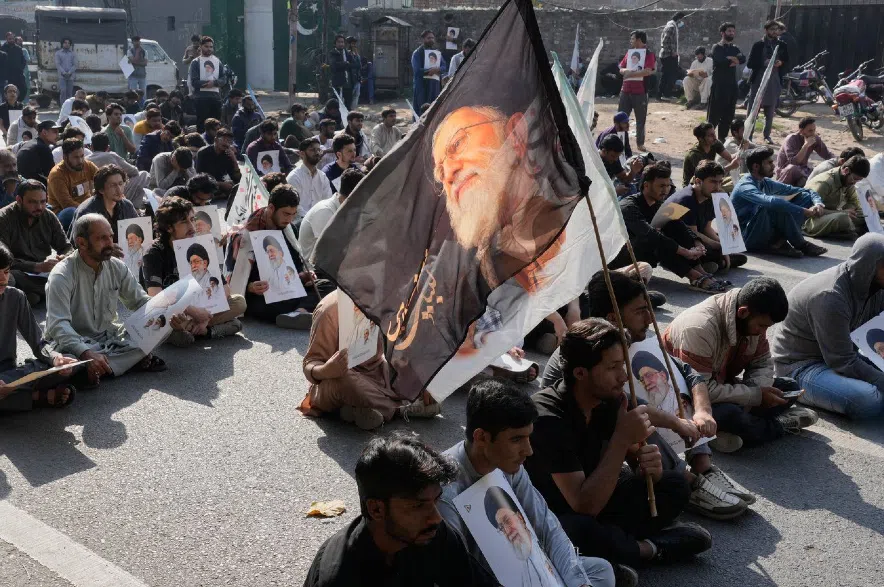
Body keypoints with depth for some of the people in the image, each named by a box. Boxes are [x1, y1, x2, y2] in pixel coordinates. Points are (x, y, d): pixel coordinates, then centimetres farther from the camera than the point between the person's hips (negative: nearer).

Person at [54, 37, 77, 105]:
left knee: (69, 93, 2)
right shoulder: (58, 53, 9)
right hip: (62, 76, -2)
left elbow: (75, 65, 5)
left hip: (71, 76, 2)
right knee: (63, 91, -13)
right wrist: (64, 72, -13)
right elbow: (57, 64, 1)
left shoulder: (73, 54, 12)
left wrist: (69, 73, -11)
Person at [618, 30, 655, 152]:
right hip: (625, 90, 5)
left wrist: (631, 73, -14)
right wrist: (626, 71, -11)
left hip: (640, 91, -5)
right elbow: (621, 69, 12)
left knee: (640, 119, 3)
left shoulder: (649, 54, -4)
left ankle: (640, 143, 11)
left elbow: (647, 71, -17)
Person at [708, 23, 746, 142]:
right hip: (719, 84, -6)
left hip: (732, 85, 6)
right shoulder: (717, 47, -1)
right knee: (714, 114, -7)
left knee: (728, 114, 8)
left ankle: (722, 137, 16)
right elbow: (720, 60, -21)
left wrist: (730, 58, -18)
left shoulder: (735, 48, 16)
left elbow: (743, 59, -3)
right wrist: (734, 59, -7)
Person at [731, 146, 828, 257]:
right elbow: (771, 201, -37)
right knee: (780, 207, -33)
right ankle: (800, 245, -14)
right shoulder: (745, 186, -19)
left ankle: (779, 242, -14)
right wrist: (805, 212, -35)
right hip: (748, 238, -8)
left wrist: (818, 203, -10)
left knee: (804, 197, 0)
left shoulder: (766, 183, 7)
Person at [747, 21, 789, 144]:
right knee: (752, 110, -4)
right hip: (758, 81, -2)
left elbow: (787, 65, 12)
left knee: (770, 111, 6)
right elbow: (749, 64, -3)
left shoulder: (782, 46, 9)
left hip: (774, 82, 2)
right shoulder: (758, 45, 1)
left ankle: (767, 135, 16)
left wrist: (781, 63, -10)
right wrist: (764, 63, -17)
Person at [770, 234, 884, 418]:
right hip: (801, 365, -9)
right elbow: (843, 363, -27)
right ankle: (798, 390, -8)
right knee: (869, 400, -30)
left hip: (842, 355, 9)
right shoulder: (830, 297, -30)